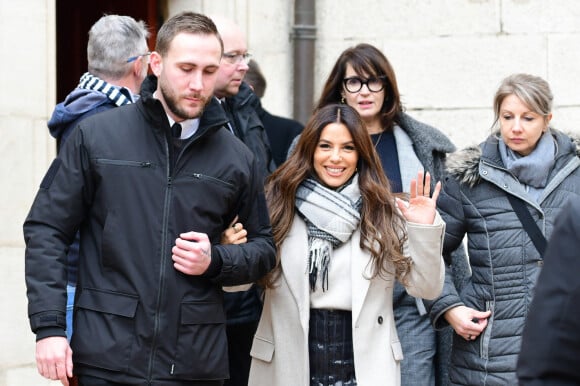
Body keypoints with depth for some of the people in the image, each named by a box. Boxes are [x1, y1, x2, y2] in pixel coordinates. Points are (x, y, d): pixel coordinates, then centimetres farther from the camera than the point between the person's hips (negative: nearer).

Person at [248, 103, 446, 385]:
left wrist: (424, 230, -12)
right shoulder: (279, 203, 0)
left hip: (364, 362, 0)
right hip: (290, 358, 0)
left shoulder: (383, 211, 3)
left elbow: (426, 289, 1)